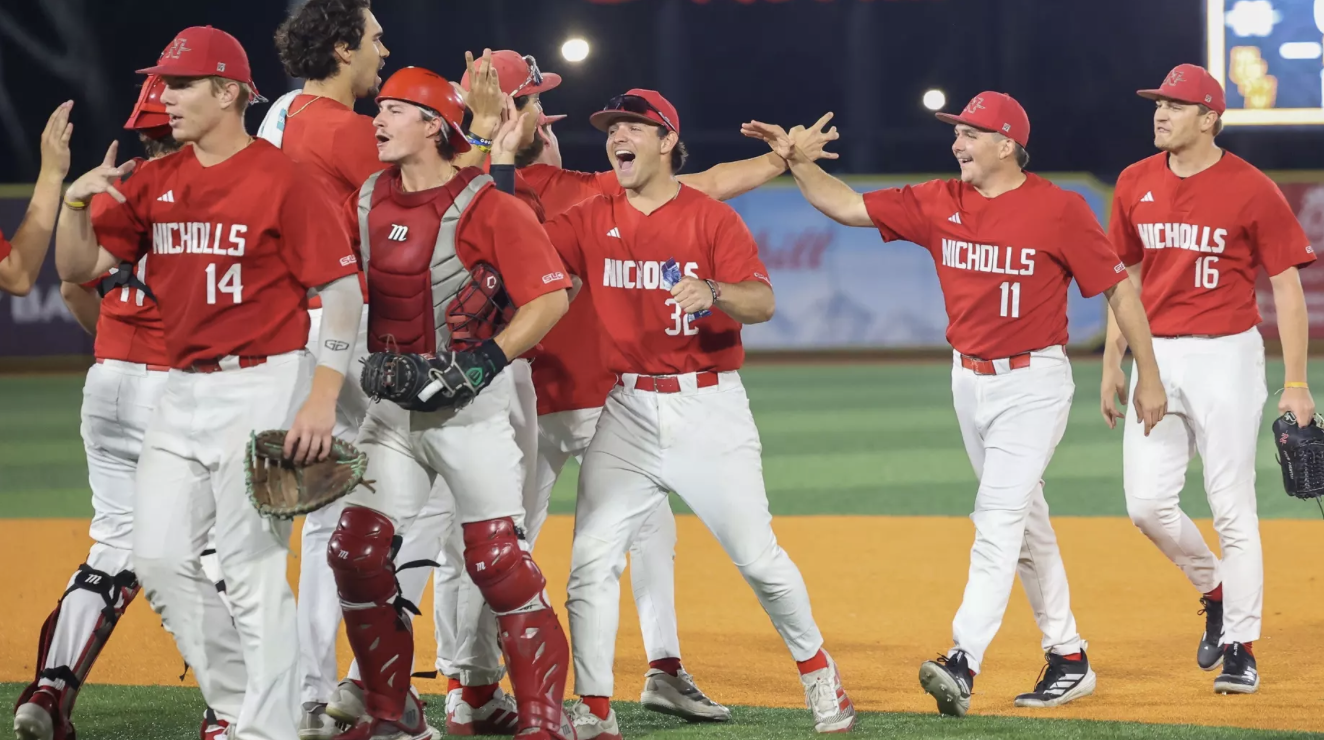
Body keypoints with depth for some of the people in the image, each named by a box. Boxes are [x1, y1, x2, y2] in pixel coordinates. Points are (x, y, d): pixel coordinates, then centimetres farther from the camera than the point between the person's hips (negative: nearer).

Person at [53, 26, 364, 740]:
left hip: (263, 387, -7)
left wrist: (323, 398, -19)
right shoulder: (154, 181, 10)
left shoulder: (280, 179, -10)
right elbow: (78, 268, 11)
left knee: (253, 569, -7)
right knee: (159, 558, 5)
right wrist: (76, 203, -9)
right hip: (183, 389, 7)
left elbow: (343, 290, -12)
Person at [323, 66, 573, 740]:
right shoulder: (367, 202, 7)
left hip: (470, 405, -6)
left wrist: (490, 359, -22)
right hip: (390, 403, 6)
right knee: (355, 551, -1)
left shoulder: (487, 207, -10)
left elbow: (551, 297, -14)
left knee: (496, 558, -10)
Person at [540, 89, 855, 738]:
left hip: (710, 408, -3)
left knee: (757, 556, 1)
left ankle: (816, 671, 24)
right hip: (627, 411, 3)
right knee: (592, 557, -8)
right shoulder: (591, 222, 6)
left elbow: (762, 302, -15)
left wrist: (713, 292, -36)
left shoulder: (712, 219, -4)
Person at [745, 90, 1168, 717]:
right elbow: (848, 206, 2)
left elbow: (1117, 287, -6)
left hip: (1033, 383, -6)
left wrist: (1148, 376, -5)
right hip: (969, 380, 6)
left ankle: (962, 664, -26)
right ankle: (1067, 659, 23)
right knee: (1025, 521, 13)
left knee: (999, 514, -16)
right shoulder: (939, 203, 2)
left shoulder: (1058, 208, -11)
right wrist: (795, 161, -13)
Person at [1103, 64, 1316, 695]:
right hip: (1158, 357, 5)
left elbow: (1287, 285, -7)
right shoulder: (1136, 185, 6)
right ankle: (1215, 589, 25)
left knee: (1232, 507, -2)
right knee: (1146, 504, -2)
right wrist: (1112, 364, 15)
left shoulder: (1251, 190, -9)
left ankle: (1240, 648, 6)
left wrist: (1295, 384, -10)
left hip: (1225, 357, -5)